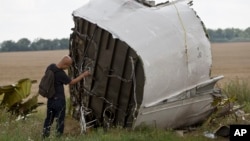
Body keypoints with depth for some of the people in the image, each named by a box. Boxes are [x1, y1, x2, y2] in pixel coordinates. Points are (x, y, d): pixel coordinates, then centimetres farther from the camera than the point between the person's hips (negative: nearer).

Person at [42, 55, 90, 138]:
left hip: (50, 98, 7)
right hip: (59, 100, -7)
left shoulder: (50, 67, -4)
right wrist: (83, 75, -5)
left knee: (49, 117, 18)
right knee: (60, 119, 7)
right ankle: (59, 135, 14)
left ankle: (45, 135, 24)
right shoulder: (61, 74, -25)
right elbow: (71, 82, -12)